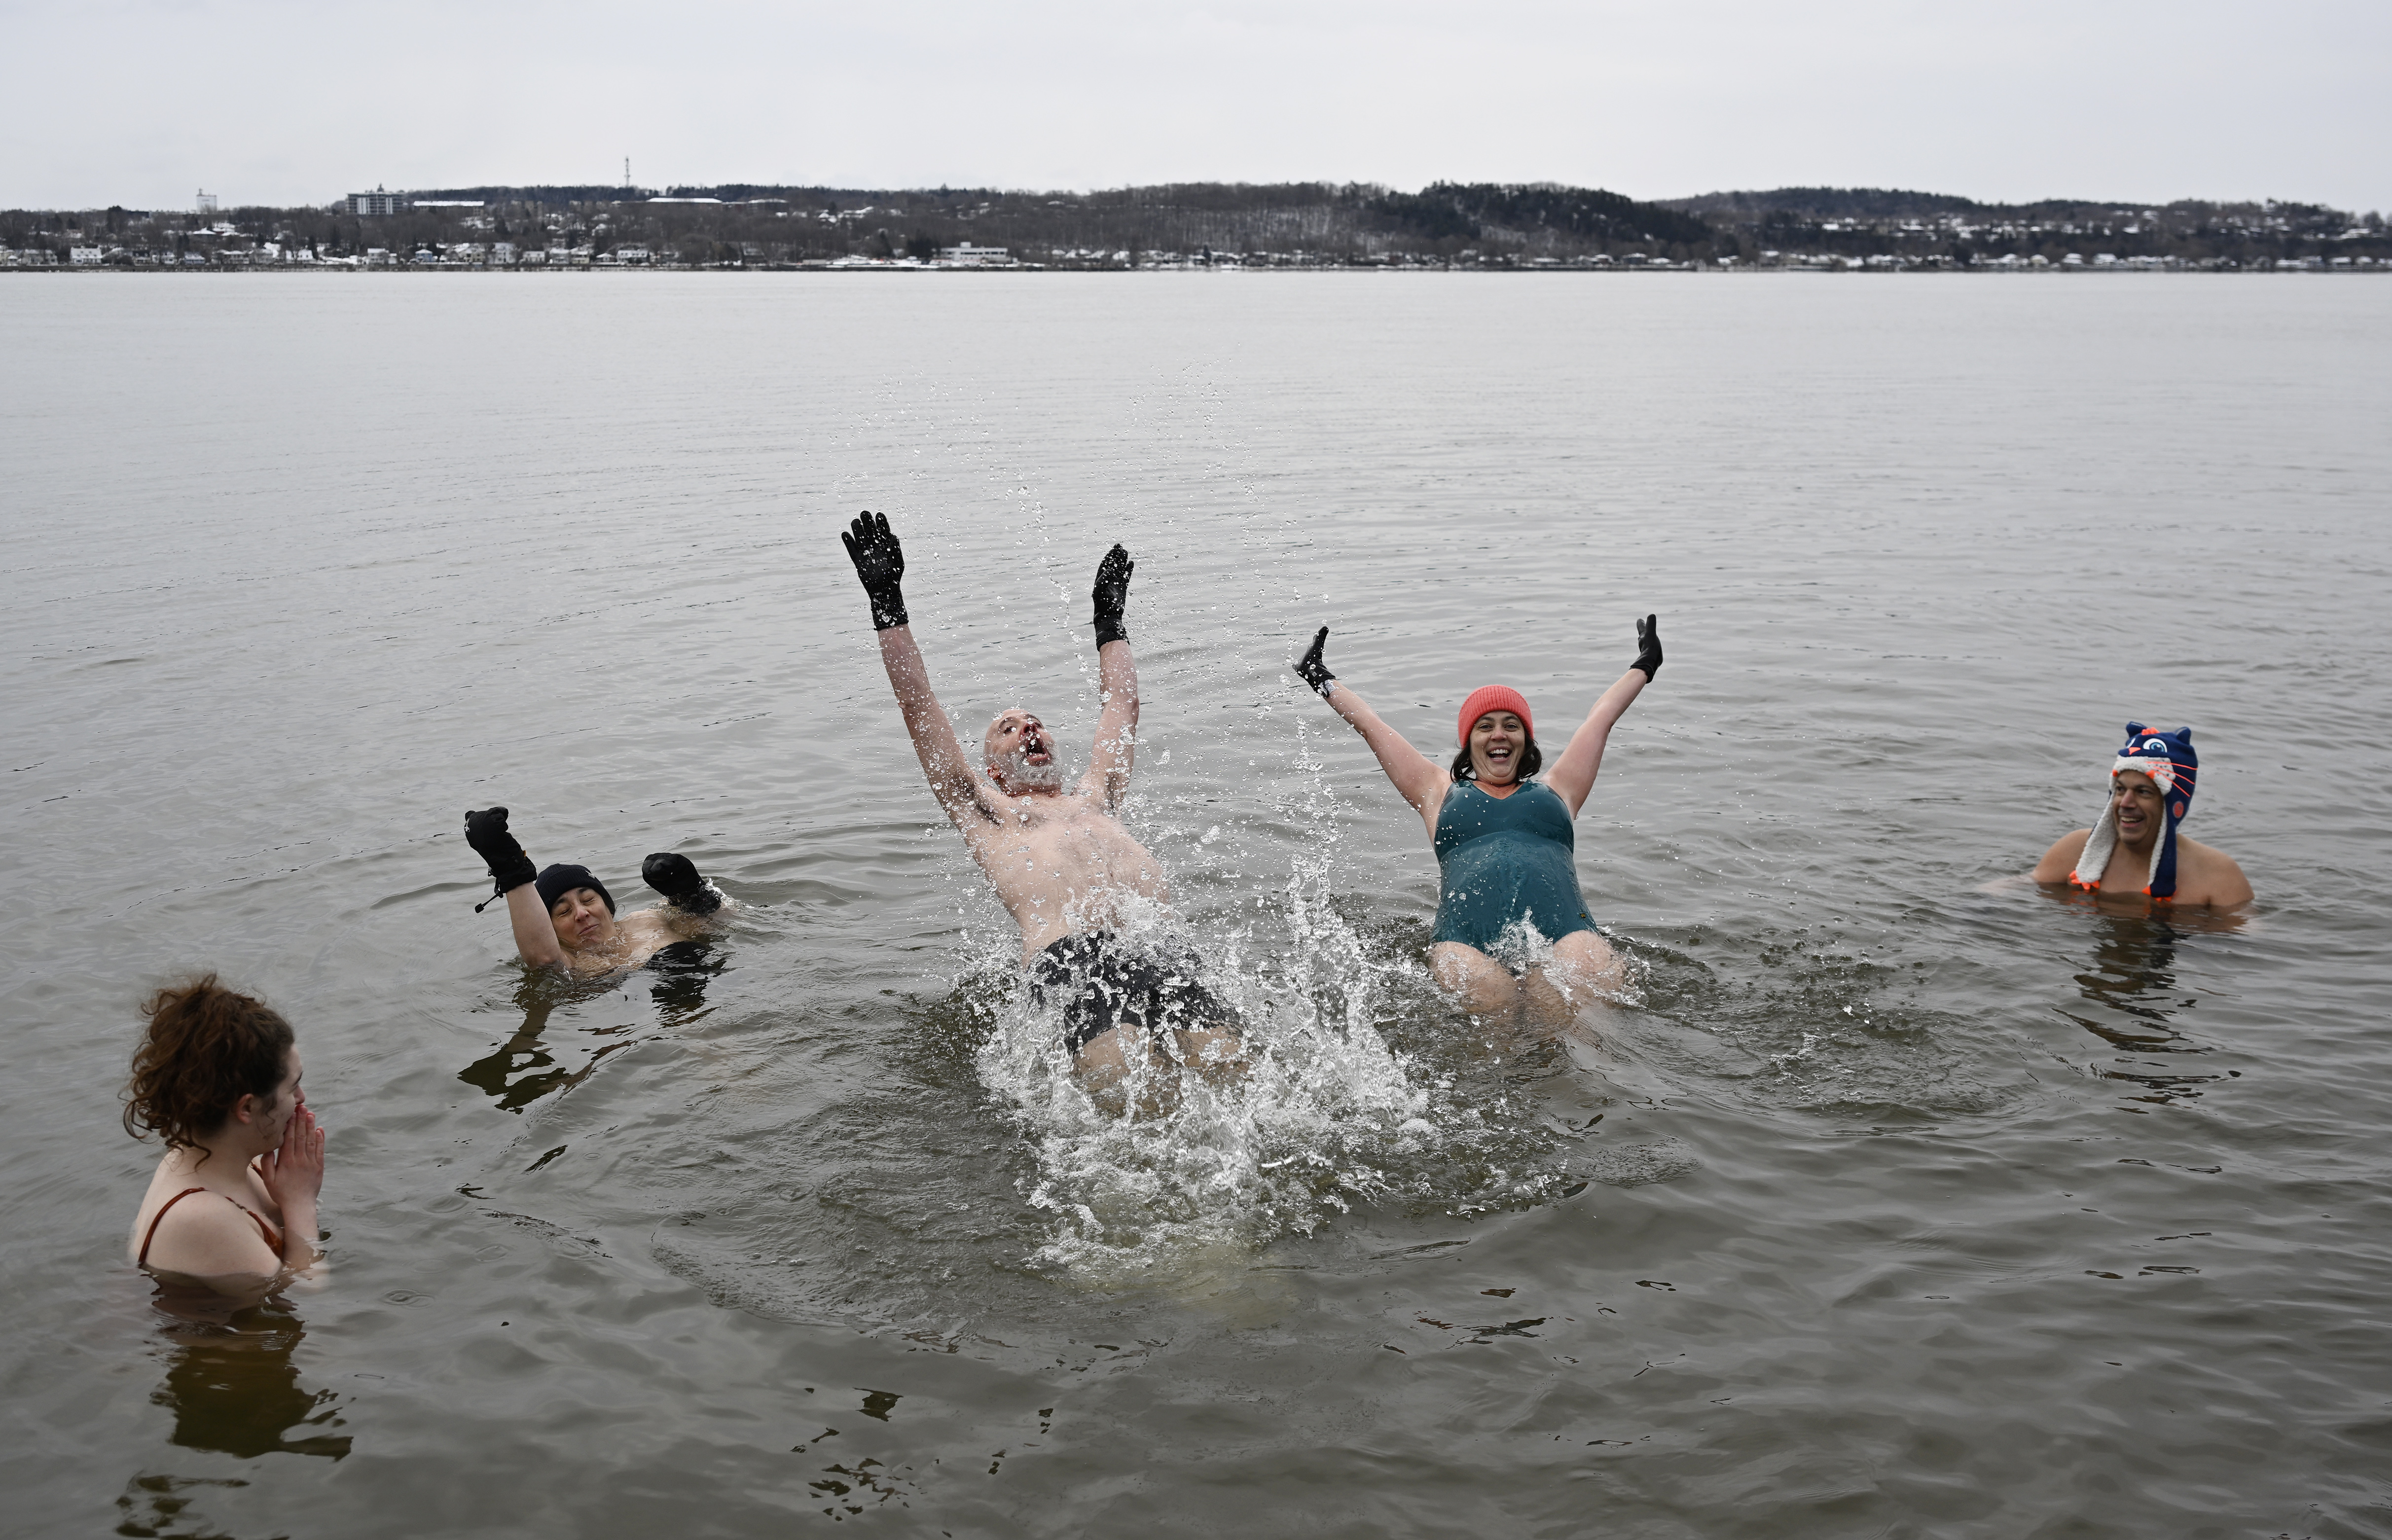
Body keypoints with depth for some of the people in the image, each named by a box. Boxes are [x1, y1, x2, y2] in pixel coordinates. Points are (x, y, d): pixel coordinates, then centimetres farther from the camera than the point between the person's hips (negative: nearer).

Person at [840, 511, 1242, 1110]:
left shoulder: (1094, 798, 37)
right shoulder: (984, 811, 28)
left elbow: (1121, 708, 48)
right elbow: (920, 710, 23)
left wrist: (1109, 617, 57)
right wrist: (887, 604, 21)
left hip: (1160, 948, 4)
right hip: (1073, 958, -4)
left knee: (1228, 1073, -25)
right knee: (1130, 1093, -32)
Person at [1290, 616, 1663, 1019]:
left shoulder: (1555, 793, 31)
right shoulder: (1443, 794, 30)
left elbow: (1601, 719, 43)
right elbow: (1373, 728, 37)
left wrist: (1643, 667, 53)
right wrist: (1324, 681, 44)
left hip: (1563, 937, 0)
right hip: (1468, 944, 0)